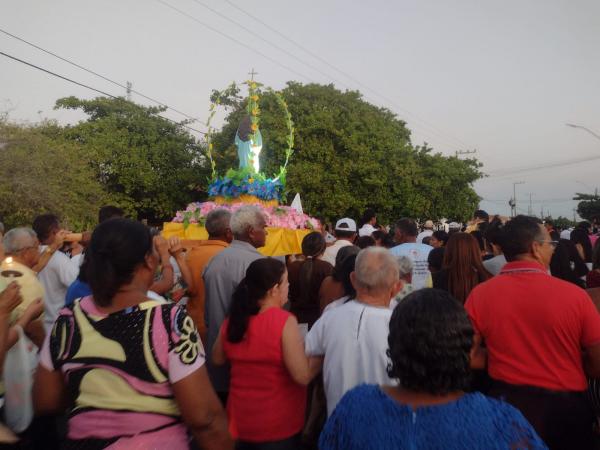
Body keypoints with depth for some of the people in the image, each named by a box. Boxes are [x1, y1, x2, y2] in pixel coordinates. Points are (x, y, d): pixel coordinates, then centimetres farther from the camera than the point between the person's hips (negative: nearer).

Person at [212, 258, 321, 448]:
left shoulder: (232, 320, -6)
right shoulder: (284, 321, -23)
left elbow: (218, 358, 10)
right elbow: (303, 376, -22)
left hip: (240, 419, 5)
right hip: (278, 424, -5)